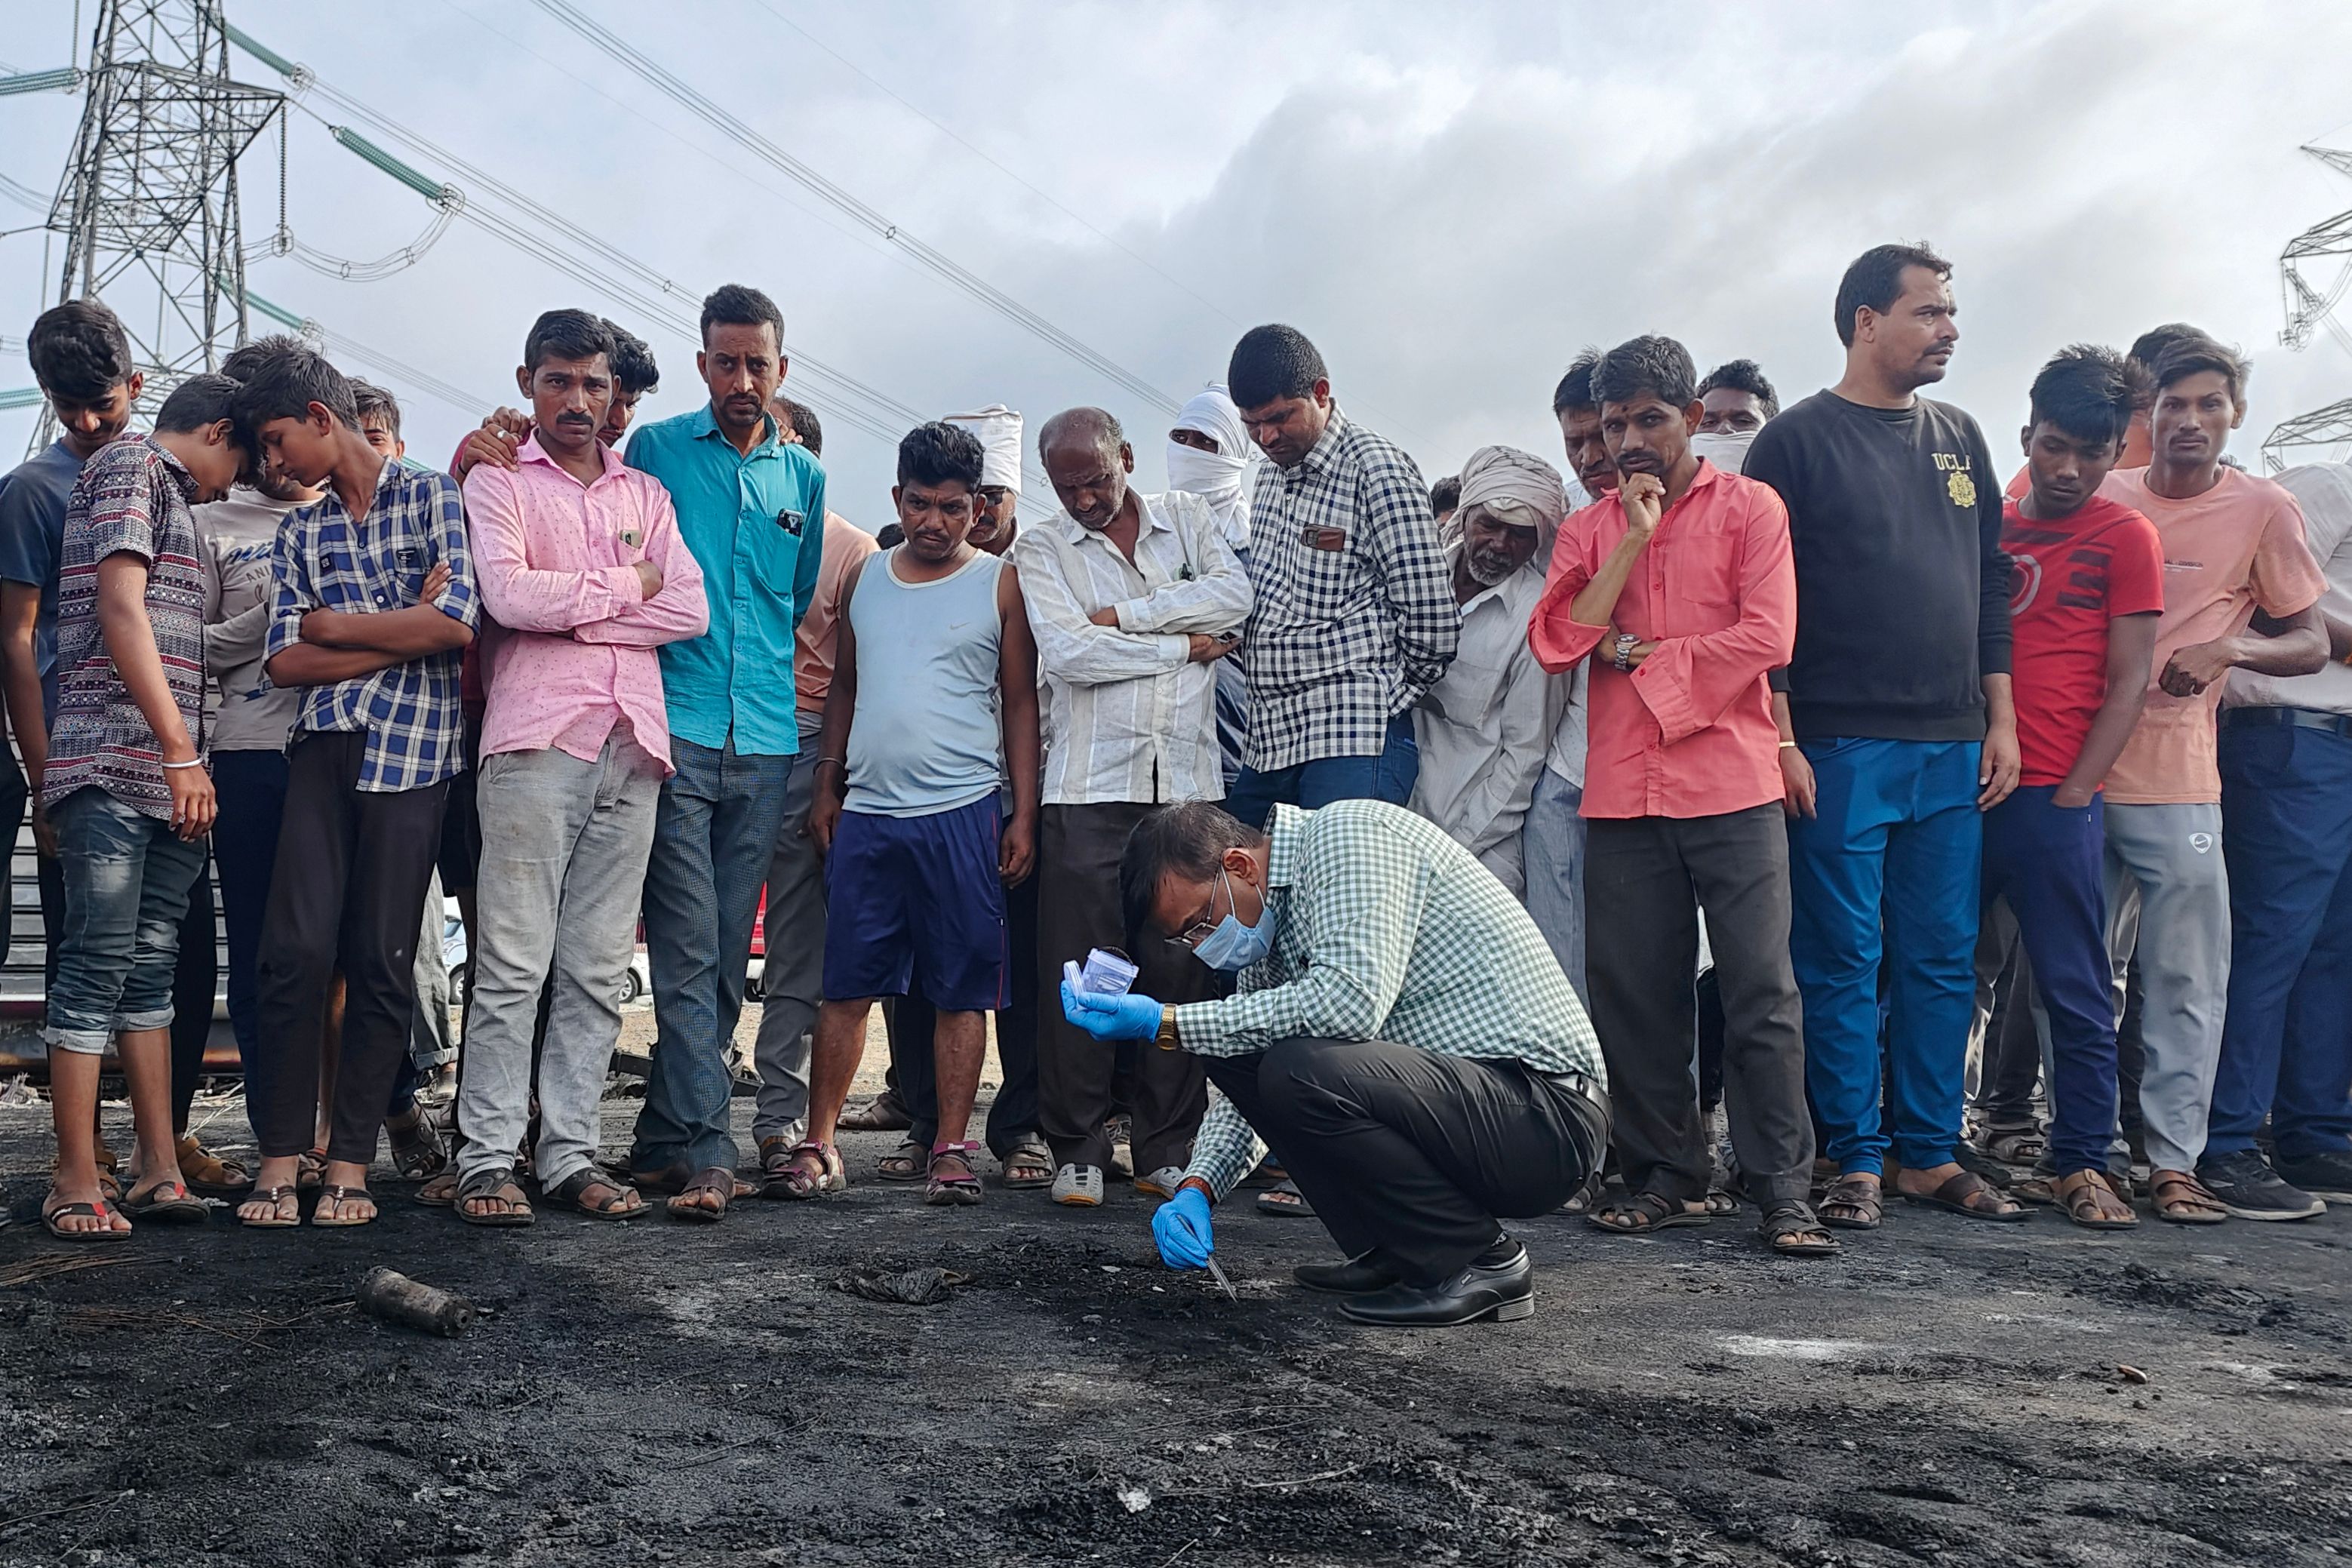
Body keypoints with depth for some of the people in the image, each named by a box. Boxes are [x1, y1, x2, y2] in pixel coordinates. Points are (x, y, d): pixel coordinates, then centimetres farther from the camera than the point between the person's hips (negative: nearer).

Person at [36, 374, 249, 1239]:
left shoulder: (165, 494, 26)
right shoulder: (132, 464, 0)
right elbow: (121, 610, -12)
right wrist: (181, 752, -16)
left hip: (165, 777, 9)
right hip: (114, 765, -9)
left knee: (152, 964, 7)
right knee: (100, 963, -9)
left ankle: (160, 1169, 8)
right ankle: (76, 1184, -6)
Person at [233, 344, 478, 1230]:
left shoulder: (435, 498, 5)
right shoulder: (300, 536, 19)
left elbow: (457, 625, -9)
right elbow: (286, 662, 7)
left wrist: (332, 625, 1)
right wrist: (402, 633, -4)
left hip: (412, 750, -3)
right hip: (323, 748, 4)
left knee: (383, 961, -1)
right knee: (297, 949, -7)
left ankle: (351, 1163, 7)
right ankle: (281, 1157, 1)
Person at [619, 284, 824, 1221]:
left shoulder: (803, 476, 15)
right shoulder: (656, 450, 5)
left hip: (766, 746, 4)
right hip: (676, 732, -4)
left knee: (726, 957, 7)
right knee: (687, 953, -9)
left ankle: (664, 1138, 18)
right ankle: (704, 1153, -10)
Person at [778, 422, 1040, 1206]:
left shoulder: (1000, 583, 3)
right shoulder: (863, 578, 13)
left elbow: (1020, 703, 3)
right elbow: (844, 685, 19)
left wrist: (1024, 815, -2)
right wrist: (827, 785, 11)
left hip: (962, 813, -3)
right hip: (865, 814, 3)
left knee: (961, 992, 2)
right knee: (845, 986, 5)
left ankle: (951, 1150, 10)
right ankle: (818, 1144, 13)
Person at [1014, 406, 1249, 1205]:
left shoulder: (1187, 517, 14)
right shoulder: (1041, 549, 8)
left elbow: (1235, 595, -4)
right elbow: (1067, 653, -8)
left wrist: (1124, 615, -6)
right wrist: (1184, 644, -3)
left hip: (1188, 785, 2)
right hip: (1089, 787, -1)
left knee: (1181, 968, 1)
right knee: (1079, 973, -3)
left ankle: (1168, 1151, 10)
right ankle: (1077, 1150, 8)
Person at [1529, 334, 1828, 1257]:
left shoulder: (1749, 508, 5)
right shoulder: (1590, 529, 14)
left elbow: (1766, 636, -7)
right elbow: (1555, 643, -1)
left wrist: (1637, 654, -4)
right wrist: (1635, 536, -5)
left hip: (1732, 788, -3)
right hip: (1623, 795, 4)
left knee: (1761, 991, -4)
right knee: (1634, 992, 6)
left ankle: (1784, 1191, 1)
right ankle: (1666, 1179, 17)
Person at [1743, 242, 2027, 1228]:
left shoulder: (1960, 440, 15)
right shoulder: (1798, 441, -2)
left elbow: (1991, 582, 18)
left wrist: (2001, 719, 11)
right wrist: (1781, 740, -12)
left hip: (1953, 749, 5)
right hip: (1839, 749, -5)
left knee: (1943, 964, 7)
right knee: (1842, 961, 0)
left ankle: (1930, 1154, 17)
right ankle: (1854, 1160, 9)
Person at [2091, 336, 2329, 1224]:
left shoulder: (2263, 510, 4)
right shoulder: (2104, 502, 8)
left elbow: (2311, 644, 8)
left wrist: (2227, 649, -11)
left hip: (2176, 783, -1)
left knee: (2186, 983, -1)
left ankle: (2174, 1159, 6)